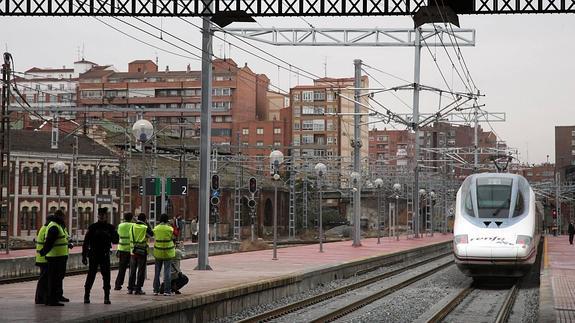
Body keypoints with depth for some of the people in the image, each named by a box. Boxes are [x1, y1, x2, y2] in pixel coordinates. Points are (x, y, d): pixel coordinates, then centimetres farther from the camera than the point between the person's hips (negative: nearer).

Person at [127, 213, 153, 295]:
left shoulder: (132, 226, 0)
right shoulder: (145, 228, -11)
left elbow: (130, 235, 11)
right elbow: (151, 234, 6)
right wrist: (148, 225, 9)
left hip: (133, 251, 4)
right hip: (142, 251, -4)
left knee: (132, 271, 12)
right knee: (141, 271, 3)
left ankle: (130, 288, 13)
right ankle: (138, 289, 1)